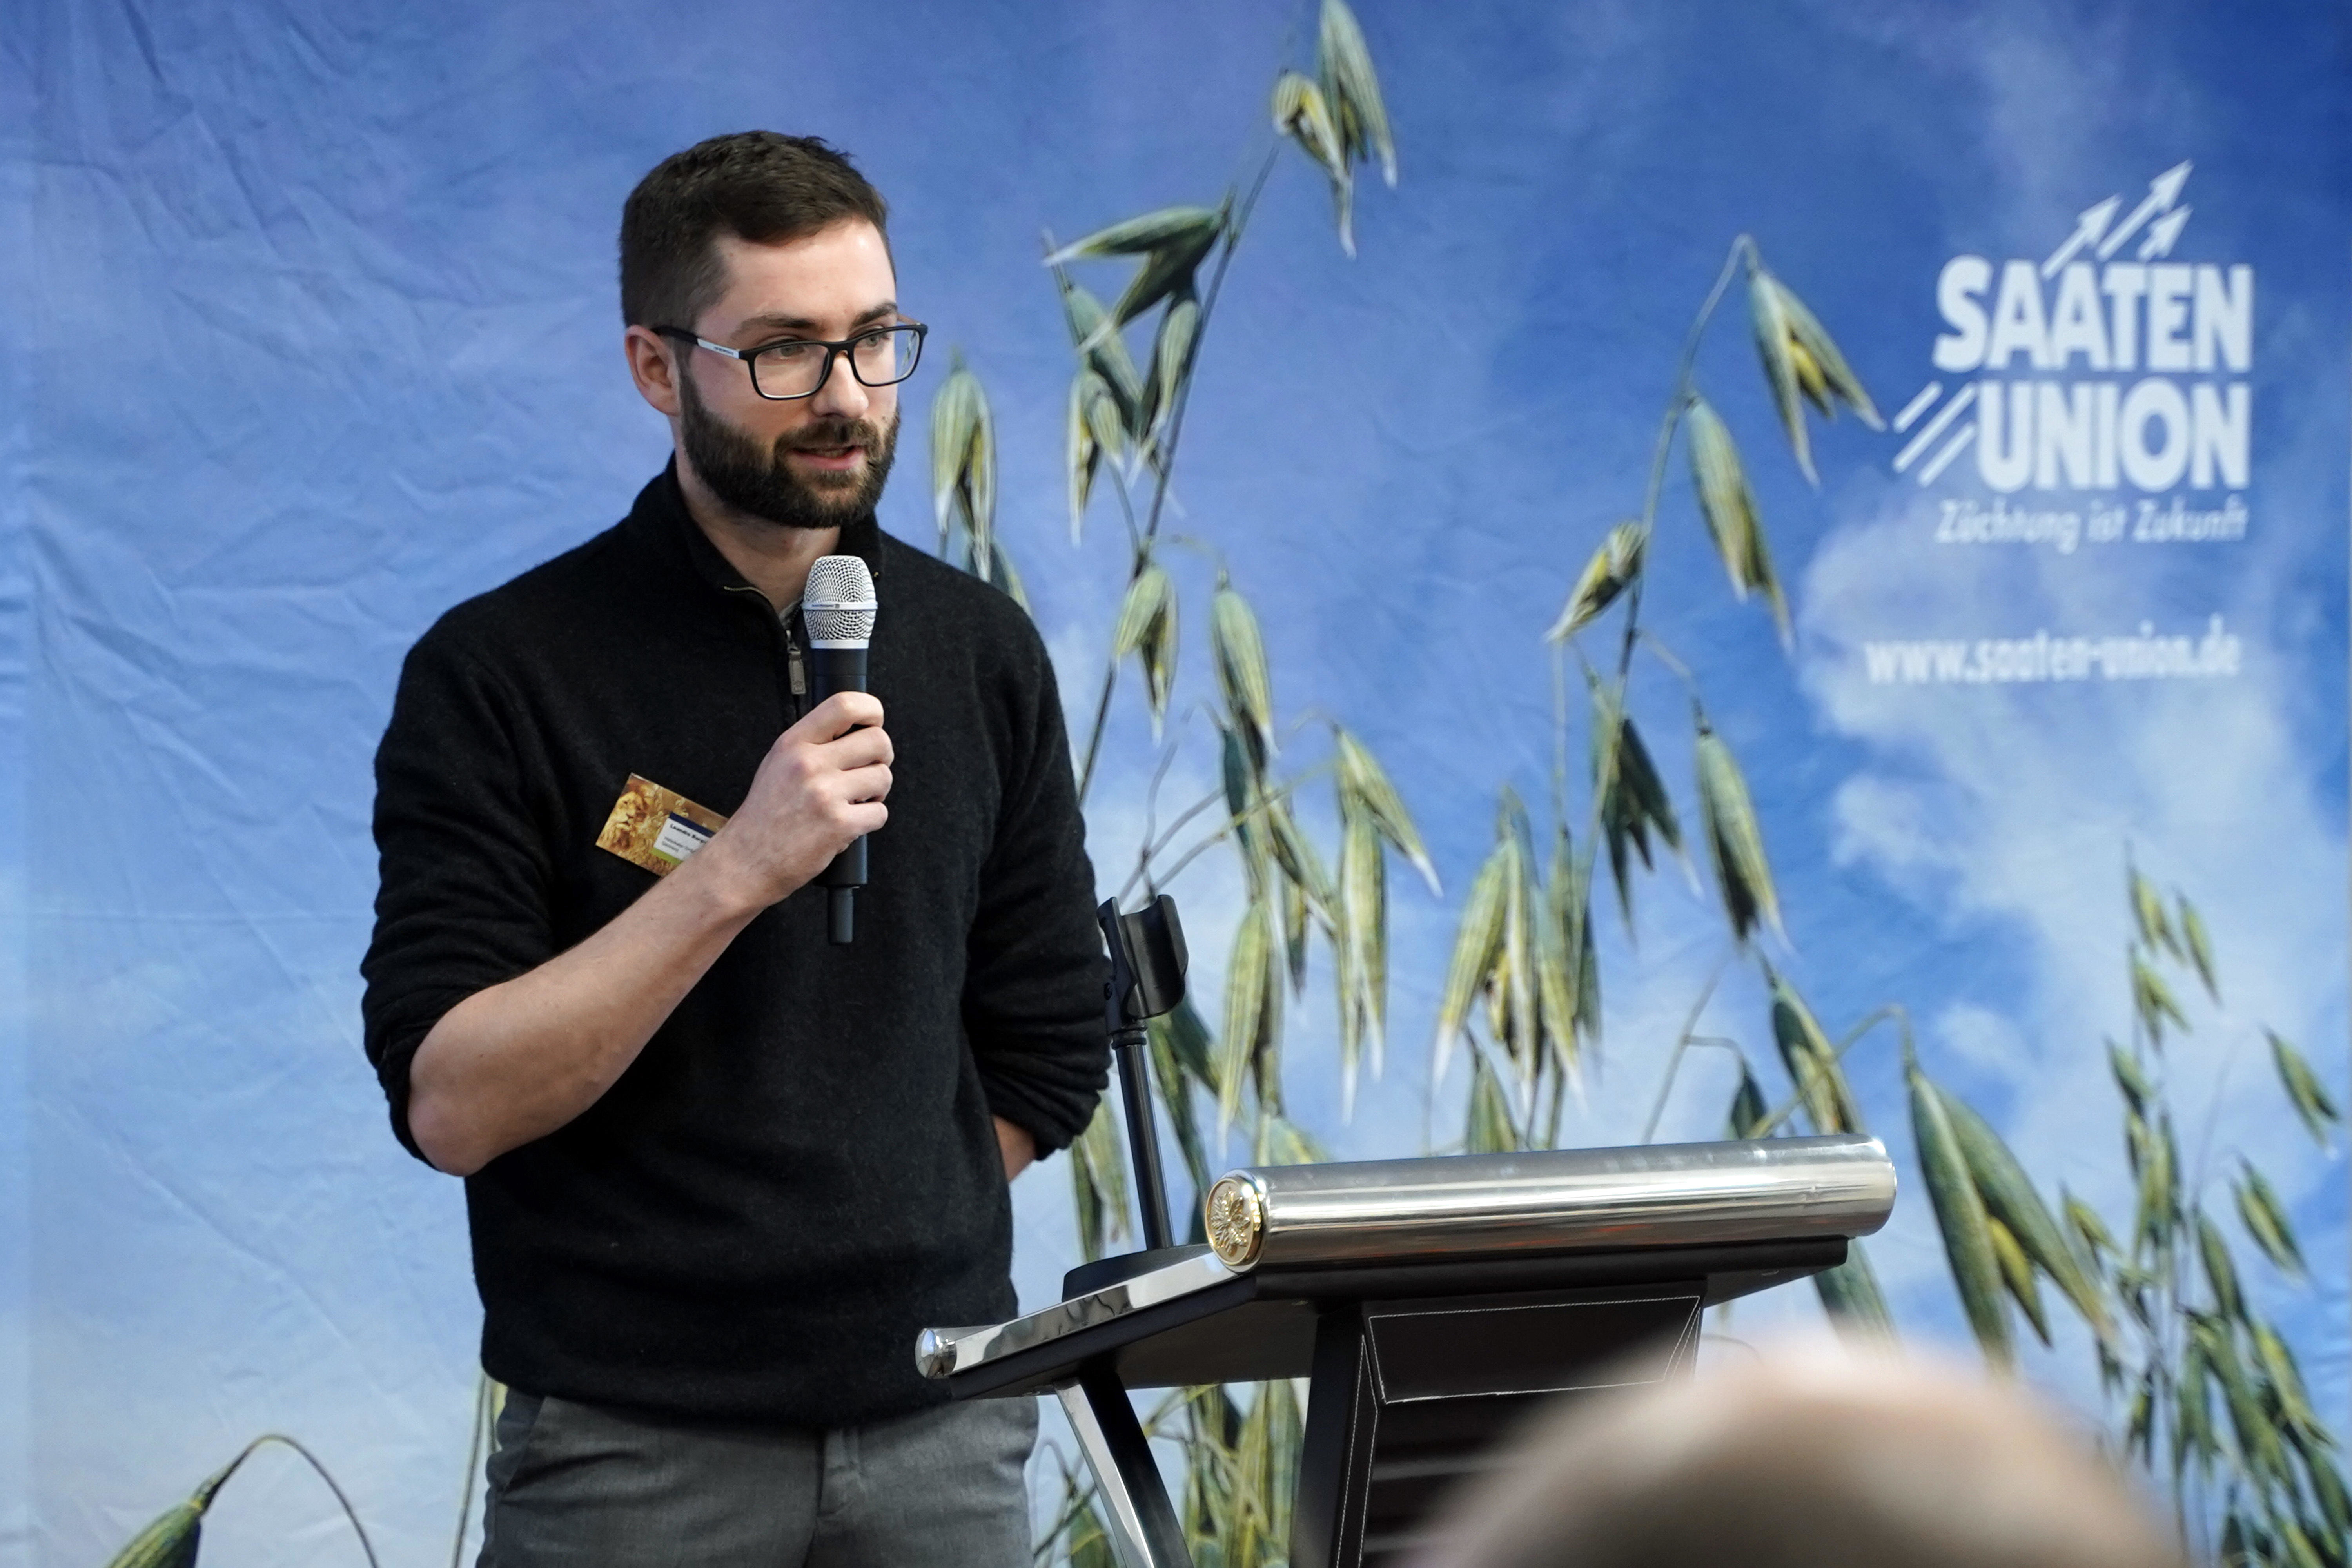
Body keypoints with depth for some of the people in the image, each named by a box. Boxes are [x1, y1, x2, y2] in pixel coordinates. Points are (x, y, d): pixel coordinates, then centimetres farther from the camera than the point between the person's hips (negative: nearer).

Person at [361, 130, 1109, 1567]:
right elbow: (451, 1103, -15)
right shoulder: (499, 673, -7)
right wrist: (736, 871, -23)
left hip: (942, 1425, 3)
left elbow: (1048, 1059, 10)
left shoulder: (982, 653, 5)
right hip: (635, 1448, -3)